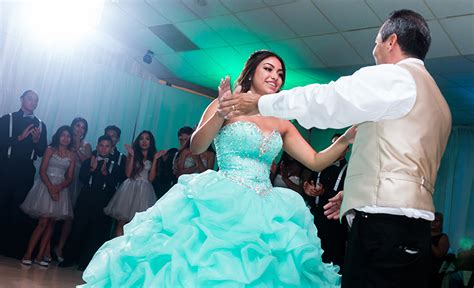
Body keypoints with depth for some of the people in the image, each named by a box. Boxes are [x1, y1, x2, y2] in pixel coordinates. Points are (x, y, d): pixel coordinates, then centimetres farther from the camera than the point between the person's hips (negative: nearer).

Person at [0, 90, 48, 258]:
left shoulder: (40, 125, 12)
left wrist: (36, 140, -9)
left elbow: (42, 152, 9)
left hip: (26, 173, 2)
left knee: (18, 209, 2)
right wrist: (20, 137, -15)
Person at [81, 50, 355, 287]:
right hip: (222, 202, -4)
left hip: (265, 210, 5)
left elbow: (316, 161, 10)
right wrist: (221, 113, -25)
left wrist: (346, 138, -5)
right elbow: (196, 147, -10)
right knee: (207, 266, -7)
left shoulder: (282, 124, 13)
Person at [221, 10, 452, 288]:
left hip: (384, 224, -9)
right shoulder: (439, 103, 25)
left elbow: (323, 102, -6)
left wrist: (260, 102, 5)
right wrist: (358, 192, 28)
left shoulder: (393, 76, -2)